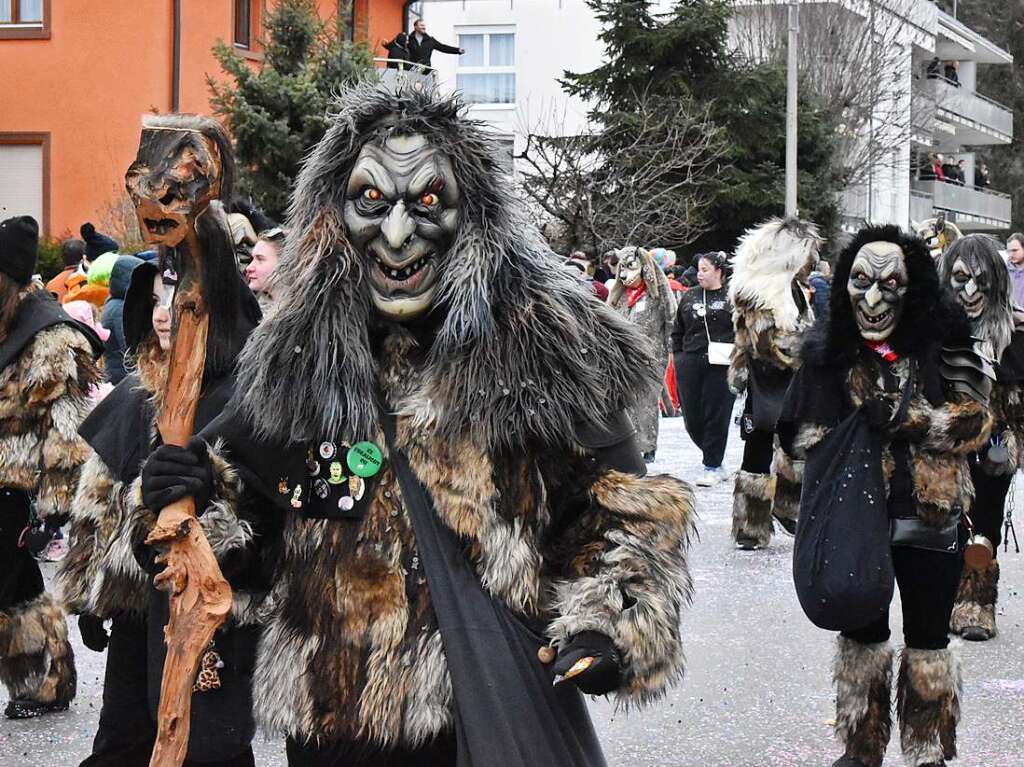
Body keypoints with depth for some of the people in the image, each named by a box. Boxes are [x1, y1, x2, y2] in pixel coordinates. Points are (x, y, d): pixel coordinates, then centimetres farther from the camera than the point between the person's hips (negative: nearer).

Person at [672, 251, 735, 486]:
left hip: (721, 367, -4)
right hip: (690, 365, 4)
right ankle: (715, 462, 21)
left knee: (716, 416, -1)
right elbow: (677, 332, 20)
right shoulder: (688, 297, 13)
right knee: (692, 418, 4)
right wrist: (678, 356, 11)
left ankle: (712, 467, 9)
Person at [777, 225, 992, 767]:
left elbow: (976, 420, -8)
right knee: (862, 632, 15)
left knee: (928, 636, 10)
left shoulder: (941, 344, -5)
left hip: (929, 518, -1)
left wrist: (906, 418, -20)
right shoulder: (828, 351, -1)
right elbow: (803, 436, 5)